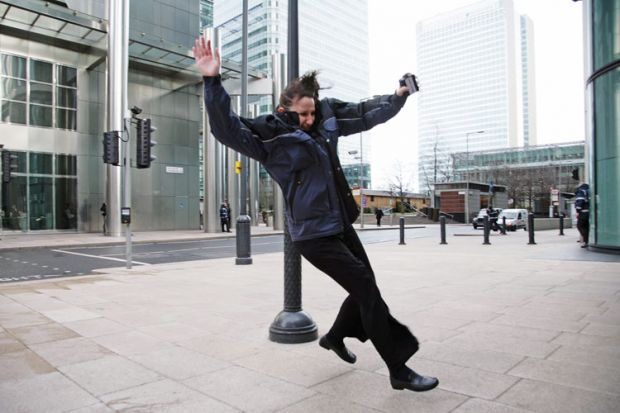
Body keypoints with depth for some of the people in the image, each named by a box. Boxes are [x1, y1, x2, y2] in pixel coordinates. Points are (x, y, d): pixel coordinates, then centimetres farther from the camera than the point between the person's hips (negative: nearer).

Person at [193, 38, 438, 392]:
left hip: (341, 225, 8)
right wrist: (213, 81, -35)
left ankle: (335, 336, 41)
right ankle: (398, 369, 5)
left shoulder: (327, 118, 8)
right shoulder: (270, 136, -11)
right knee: (366, 287, -9)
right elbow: (227, 129, -24)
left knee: (364, 286, 15)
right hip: (313, 234, -8)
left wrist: (398, 98, 22)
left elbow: (365, 115, 22)